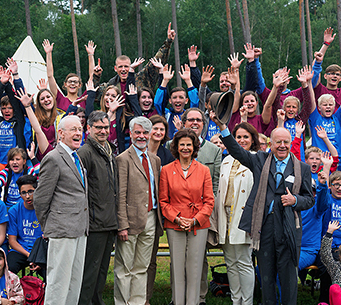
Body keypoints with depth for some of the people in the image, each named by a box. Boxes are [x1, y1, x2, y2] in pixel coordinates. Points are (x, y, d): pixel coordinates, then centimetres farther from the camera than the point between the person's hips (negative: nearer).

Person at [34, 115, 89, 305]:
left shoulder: (76, 158, 18)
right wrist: (47, 227, -2)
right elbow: (40, 199, -10)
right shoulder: (53, 159, -11)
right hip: (63, 231, -9)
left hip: (80, 229, 9)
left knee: (75, 281, 13)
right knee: (59, 281, -4)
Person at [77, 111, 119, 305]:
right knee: (90, 269, -3)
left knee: (103, 269, 15)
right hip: (95, 223, -8)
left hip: (110, 223, 8)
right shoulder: (86, 152, -9)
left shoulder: (111, 153, 17)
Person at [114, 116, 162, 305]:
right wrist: (122, 224, -16)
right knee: (124, 268, 2)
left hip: (150, 219, 6)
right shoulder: (123, 159, -7)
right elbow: (121, 196, -11)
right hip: (132, 219, -6)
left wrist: (159, 217, 10)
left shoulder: (155, 160, 15)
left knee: (142, 268, 13)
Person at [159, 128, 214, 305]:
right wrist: (176, 218, -9)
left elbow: (209, 201, 4)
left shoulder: (203, 170, 5)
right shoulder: (167, 170, 5)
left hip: (198, 225, 0)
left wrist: (195, 220, -8)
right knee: (177, 267, 3)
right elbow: (163, 201, 5)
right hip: (174, 226, 0)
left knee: (195, 268, 2)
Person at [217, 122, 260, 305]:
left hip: (243, 217, -6)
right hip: (226, 217, 6)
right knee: (231, 263, 9)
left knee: (244, 263, -4)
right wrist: (218, 217, 14)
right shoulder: (227, 161, 17)